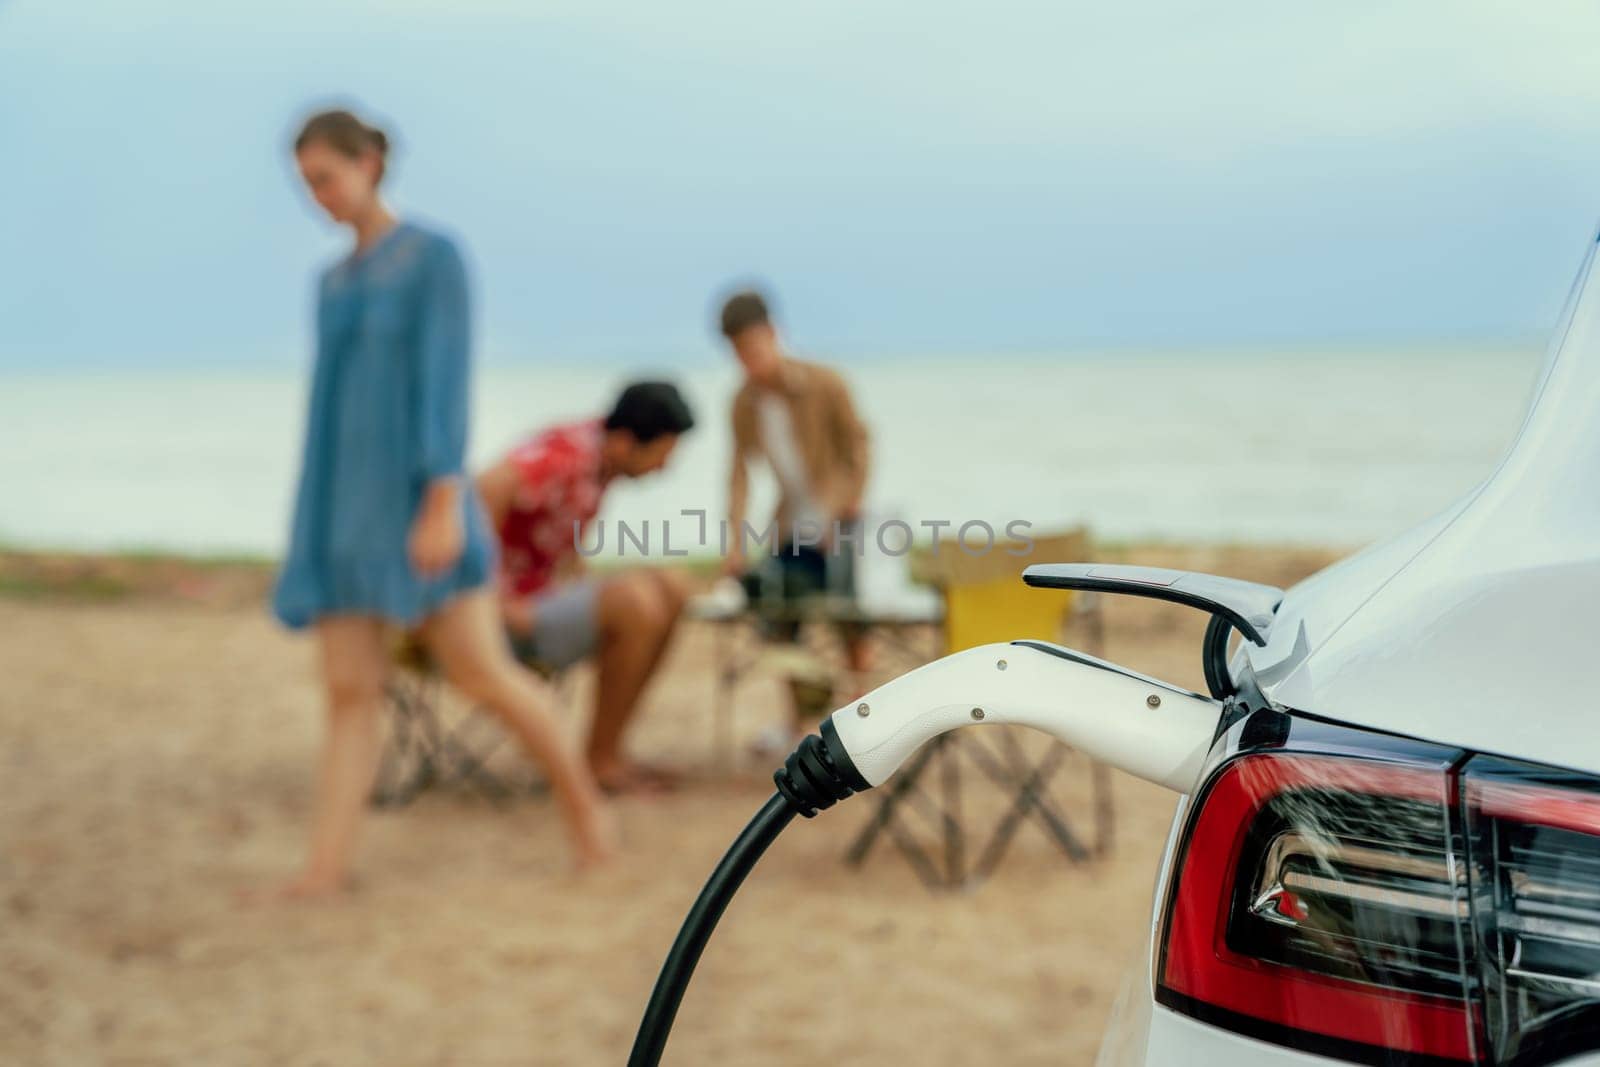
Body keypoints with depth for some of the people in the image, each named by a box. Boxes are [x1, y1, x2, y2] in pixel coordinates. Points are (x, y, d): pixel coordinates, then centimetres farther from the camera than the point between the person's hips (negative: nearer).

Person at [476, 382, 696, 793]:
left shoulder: (601, 453, 5)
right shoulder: (562, 455, -23)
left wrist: (585, 586, 7)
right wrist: (500, 606, -27)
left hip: (541, 595, 10)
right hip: (504, 617, -10)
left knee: (670, 589, 3)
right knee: (636, 603, -25)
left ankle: (610, 752, 5)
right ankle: (601, 759, -10)